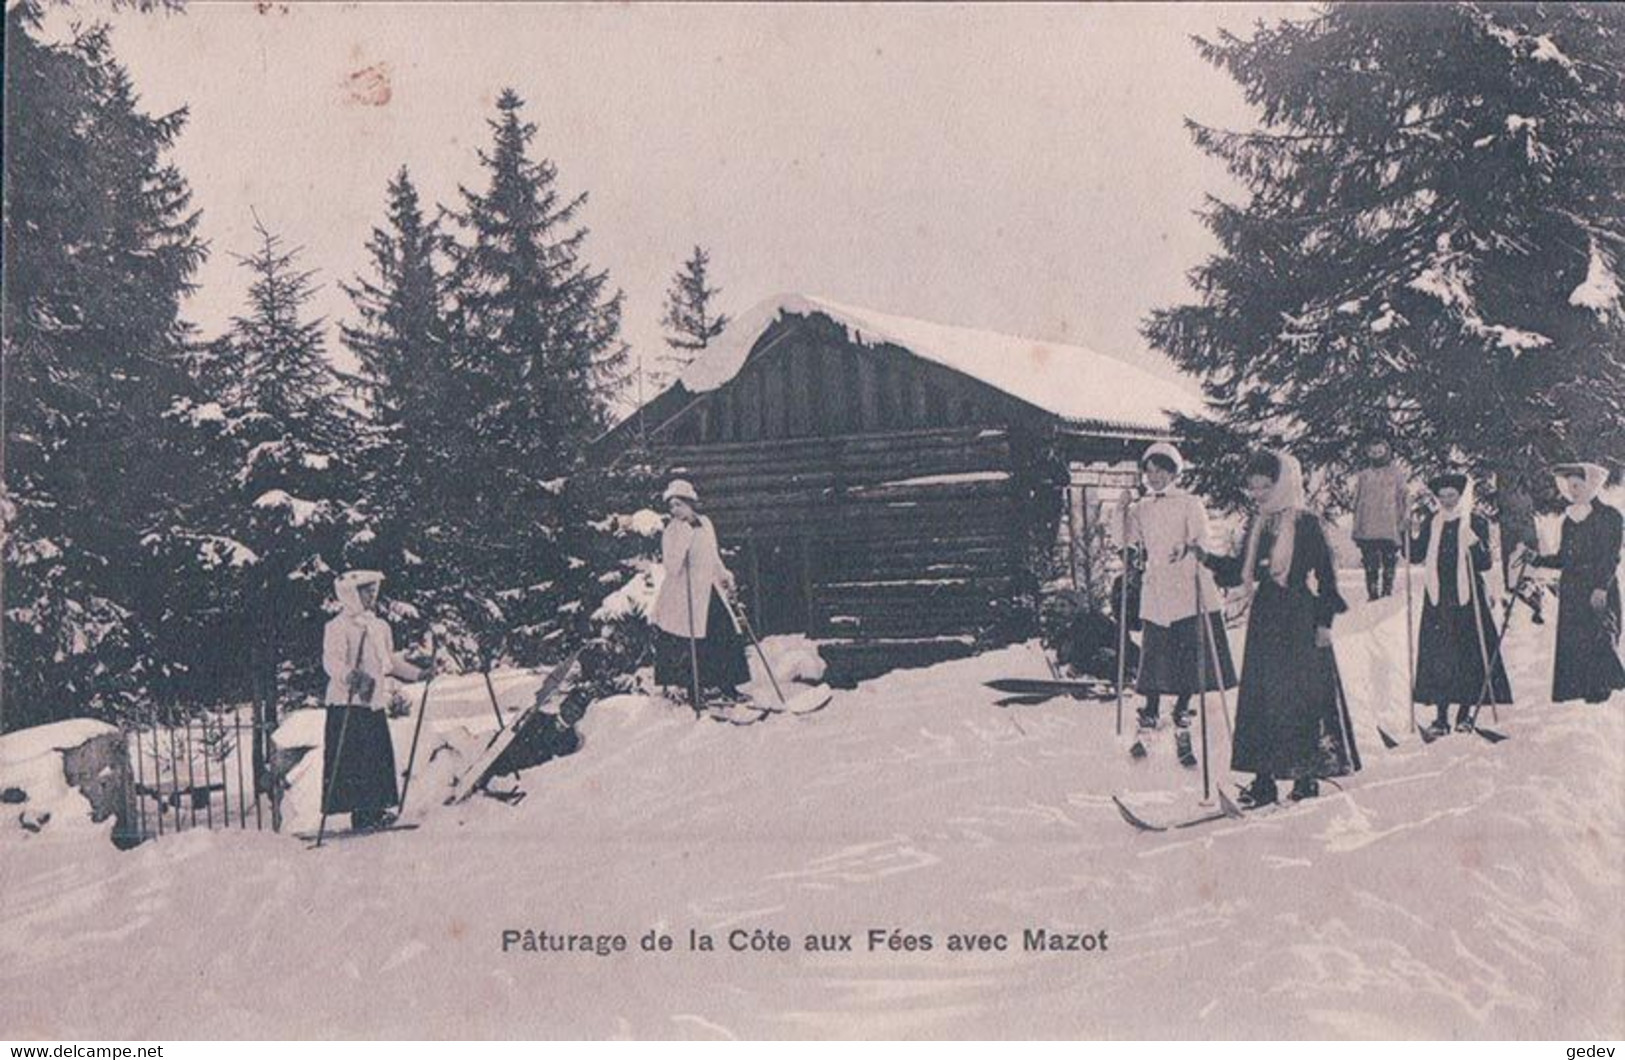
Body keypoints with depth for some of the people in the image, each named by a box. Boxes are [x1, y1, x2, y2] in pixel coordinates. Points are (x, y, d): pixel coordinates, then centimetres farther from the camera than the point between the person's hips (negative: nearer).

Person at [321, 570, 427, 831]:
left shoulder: (380, 626, 18)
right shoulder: (338, 627, -8)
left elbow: (390, 660, 29)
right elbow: (331, 661, -21)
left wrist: (418, 673, 25)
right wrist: (349, 675, -40)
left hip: (375, 702, 8)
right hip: (348, 704, -8)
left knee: (380, 758, 7)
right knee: (354, 761, -9)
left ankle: (376, 809, 16)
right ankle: (360, 814, -6)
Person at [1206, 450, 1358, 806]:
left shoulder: (1306, 523, -6)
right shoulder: (1257, 527, 12)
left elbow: (1326, 572, -7)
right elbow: (1240, 570, 18)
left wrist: (1325, 620, -11)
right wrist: (1208, 559, 3)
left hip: (1300, 620, -6)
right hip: (1265, 620, 6)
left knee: (1303, 696, -4)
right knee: (1259, 697, 3)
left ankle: (1308, 775, 6)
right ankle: (1263, 779, 7)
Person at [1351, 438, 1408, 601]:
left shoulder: (1396, 474, 10)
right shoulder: (1363, 476, 15)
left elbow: (1402, 500, 8)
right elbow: (1357, 502, 15)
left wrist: (1401, 524, 1)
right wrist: (1356, 528, 9)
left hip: (1390, 528, -1)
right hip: (1368, 529, 1)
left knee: (1389, 562, -3)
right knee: (1370, 564, -2)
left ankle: (1387, 592, 4)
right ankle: (1372, 594, 1)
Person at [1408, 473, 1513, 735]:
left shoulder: (1476, 522, -1)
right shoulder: (1431, 522, 9)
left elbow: (1485, 564, -6)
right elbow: (1416, 556, 9)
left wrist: (1474, 543, -22)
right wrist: (1414, 536, -7)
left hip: (1467, 597, -2)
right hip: (1437, 599, 3)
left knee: (1469, 654, 0)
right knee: (1437, 655, -1)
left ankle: (1466, 710, 12)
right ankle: (1441, 715, 4)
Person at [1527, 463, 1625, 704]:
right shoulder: (1570, 519, 16)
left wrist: (1601, 587, -18)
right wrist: (1536, 559, 4)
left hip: (1598, 589, -6)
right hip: (1571, 591, 6)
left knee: (1599, 637, -10)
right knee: (1571, 640, 1)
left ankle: (1600, 688, -7)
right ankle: (1576, 688, 3)